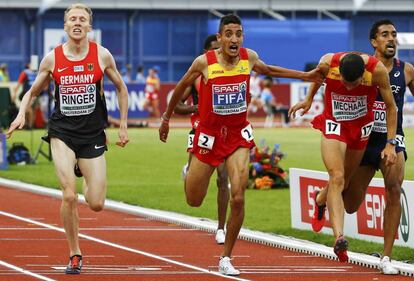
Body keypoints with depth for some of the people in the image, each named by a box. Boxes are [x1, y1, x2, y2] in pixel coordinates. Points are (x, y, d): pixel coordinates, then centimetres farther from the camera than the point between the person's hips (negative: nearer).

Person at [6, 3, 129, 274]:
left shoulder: (102, 55, -3)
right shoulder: (52, 59, -2)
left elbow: (121, 88, 12)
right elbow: (33, 91, 12)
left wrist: (123, 126, 10)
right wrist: (21, 114, -7)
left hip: (93, 135, 1)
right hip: (62, 132, -1)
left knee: (96, 204, -1)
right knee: (69, 196, -17)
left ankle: (88, 180, 37)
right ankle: (75, 254, 0)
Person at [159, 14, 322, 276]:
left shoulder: (249, 57, -7)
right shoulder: (204, 63, -15)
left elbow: (268, 70, 18)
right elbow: (181, 87, 3)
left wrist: (306, 76, 19)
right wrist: (167, 118, 14)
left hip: (239, 135, 1)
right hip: (209, 135, -1)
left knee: (238, 197, -15)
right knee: (194, 201, 10)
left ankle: (226, 258, 0)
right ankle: (190, 172, 49)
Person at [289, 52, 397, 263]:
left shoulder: (377, 70, -26)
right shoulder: (327, 63, -25)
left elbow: (391, 106, -13)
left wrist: (390, 143, -14)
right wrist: (309, 99, 15)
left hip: (361, 127, 2)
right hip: (333, 124, -1)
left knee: (343, 184, 14)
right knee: (337, 178, -20)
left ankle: (320, 199, 49)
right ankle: (339, 237, -29)